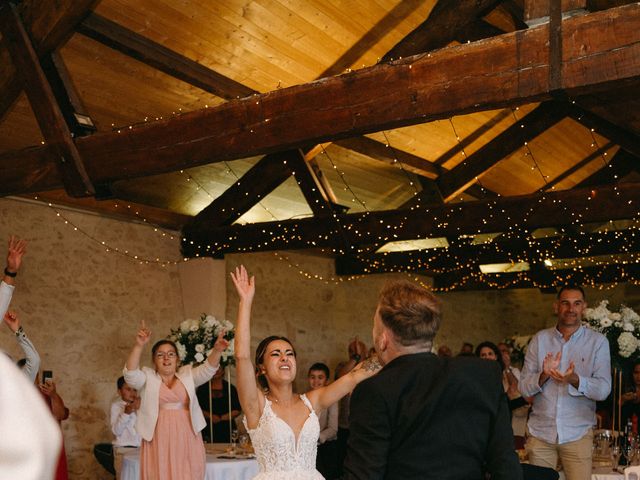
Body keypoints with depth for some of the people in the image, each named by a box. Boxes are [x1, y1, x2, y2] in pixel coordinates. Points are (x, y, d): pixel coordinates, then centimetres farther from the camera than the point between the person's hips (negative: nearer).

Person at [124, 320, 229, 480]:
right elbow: (130, 374, -11)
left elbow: (207, 370, -3)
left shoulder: (187, 375, 12)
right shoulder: (147, 377, 7)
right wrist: (139, 346, -26)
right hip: (159, 442, -1)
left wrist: (217, 350, -23)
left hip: (187, 440, 2)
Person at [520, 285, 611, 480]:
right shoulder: (540, 339, 3)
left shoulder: (598, 341, -1)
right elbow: (524, 387, 0)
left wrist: (574, 380, -27)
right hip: (540, 431, 1)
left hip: (578, 433, -1)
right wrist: (544, 375, -20)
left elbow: (603, 390, -9)